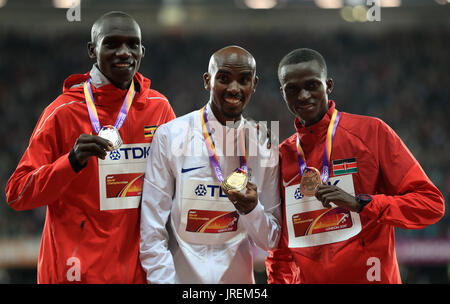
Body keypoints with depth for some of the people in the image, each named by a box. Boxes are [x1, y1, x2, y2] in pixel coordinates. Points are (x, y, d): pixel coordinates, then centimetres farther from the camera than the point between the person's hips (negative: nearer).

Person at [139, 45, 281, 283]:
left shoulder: (263, 146, 0)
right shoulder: (169, 136, -9)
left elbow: (270, 241, 2)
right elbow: (152, 231, -8)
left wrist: (252, 210, -16)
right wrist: (163, 280, -16)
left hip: (238, 277, 3)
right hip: (181, 275, -3)